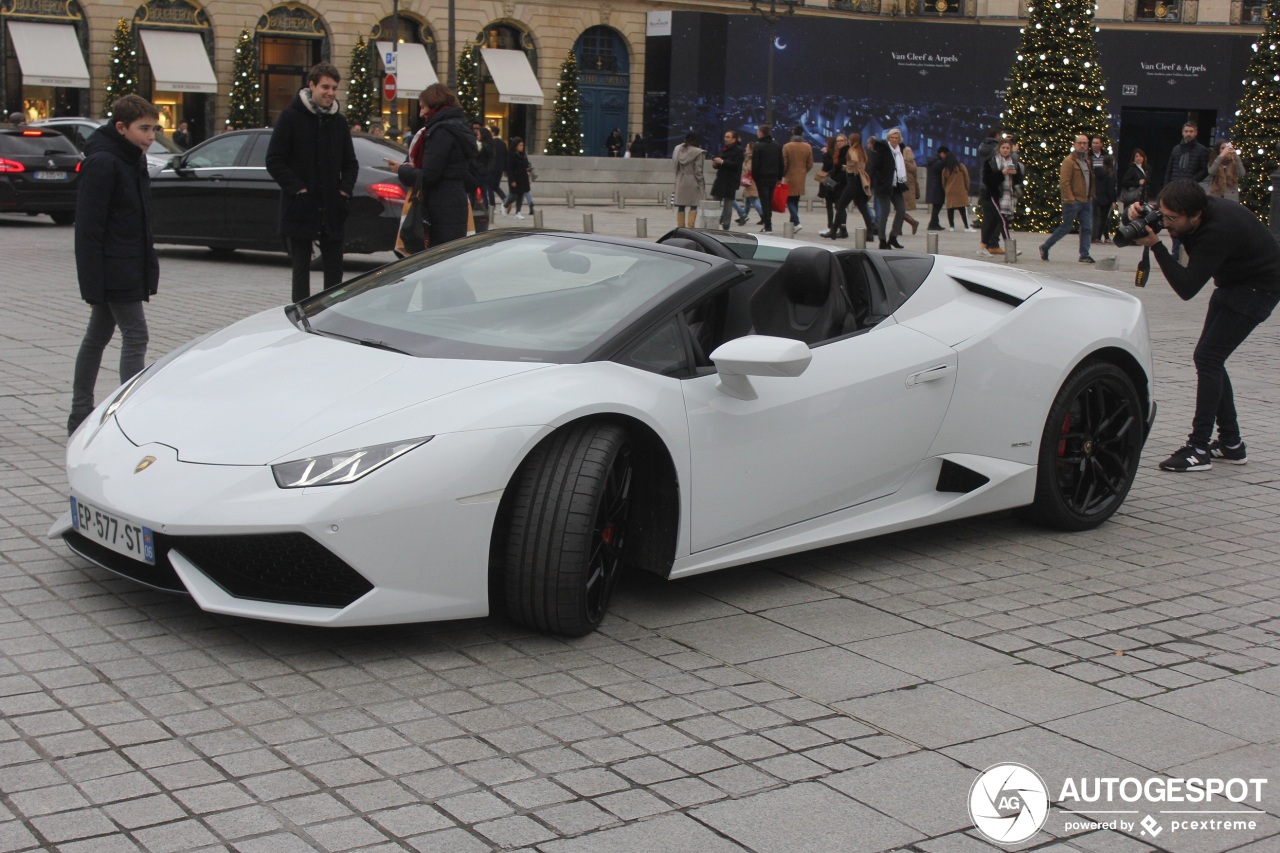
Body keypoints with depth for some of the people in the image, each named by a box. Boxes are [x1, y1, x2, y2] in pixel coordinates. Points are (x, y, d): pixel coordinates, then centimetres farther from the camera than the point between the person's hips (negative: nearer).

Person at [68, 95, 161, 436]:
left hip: (129, 269, 10)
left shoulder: (133, 161, 13)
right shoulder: (102, 164, -16)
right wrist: (94, 286, -21)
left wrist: (148, 266, 17)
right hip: (115, 273, -10)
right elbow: (89, 229, -19)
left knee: (97, 338, 15)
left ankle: (80, 416, 24)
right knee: (135, 336, -11)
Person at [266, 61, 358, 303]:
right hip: (300, 208, -4)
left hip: (332, 210, 4)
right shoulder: (291, 117, -4)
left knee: (334, 269, 7)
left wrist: (345, 189, 1)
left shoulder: (338, 121, 11)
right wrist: (296, 188, -15)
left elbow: (350, 163, 18)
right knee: (301, 267, 2)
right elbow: (274, 160, -7)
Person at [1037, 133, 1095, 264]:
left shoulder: (1086, 161, 17)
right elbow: (1064, 182, -17)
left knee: (1087, 228, 1)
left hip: (1086, 201, 8)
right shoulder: (1069, 161, -10)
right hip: (1073, 202, -8)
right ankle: (1045, 247, 14)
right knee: (1065, 228, -1)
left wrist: (1090, 196, 16)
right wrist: (1070, 199, -20)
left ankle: (1084, 255, 4)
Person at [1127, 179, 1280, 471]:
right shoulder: (1197, 209, -13)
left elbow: (1186, 288, -35)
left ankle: (1199, 449, -14)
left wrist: (1155, 245, -38)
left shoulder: (1218, 230, -35)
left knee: (1208, 358, -15)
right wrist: (1140, 213, -19)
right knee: (1210, 359, 9)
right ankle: (1231, 444, 17)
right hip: (1232, 283, 9)